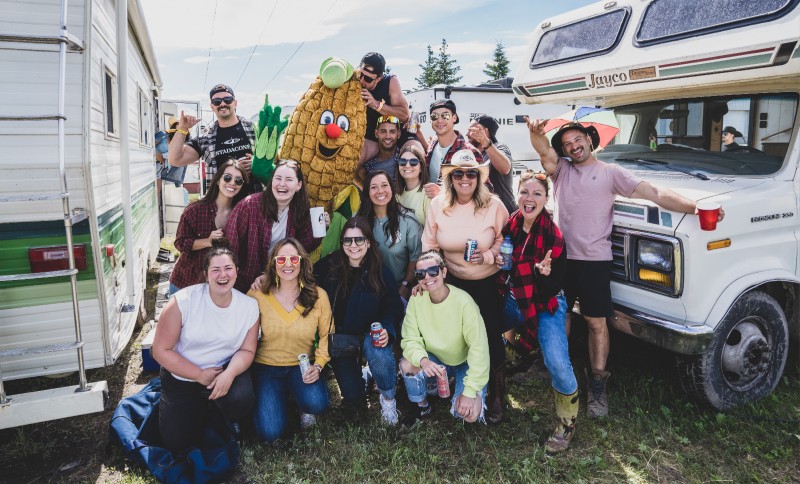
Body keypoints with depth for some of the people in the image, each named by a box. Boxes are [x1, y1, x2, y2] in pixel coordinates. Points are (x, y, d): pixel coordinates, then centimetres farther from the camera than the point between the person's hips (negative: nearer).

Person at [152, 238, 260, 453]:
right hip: (182, 377, -1)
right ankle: (203, 409, 26)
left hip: (225, 370, 1)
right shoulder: (183, 301, -19)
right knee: (178, 443, -7)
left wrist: (229, 373, -27)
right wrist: (200, 375, -18)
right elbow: (161, 350, -15)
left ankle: (227, 421, 9)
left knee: (241, 399, -30)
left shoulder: (249, 306, -11)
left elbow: (247, 350, -6)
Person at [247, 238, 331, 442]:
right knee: (270, 432, -15)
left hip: (302, 367, 0)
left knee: (317, 403, -30)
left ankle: (303, 405, 10)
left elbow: (326, 336, -1)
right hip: (266, 366, 0)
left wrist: (317, 366, -12)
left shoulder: (318, 296, -8)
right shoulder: (258, 295, -9)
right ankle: (281, 399, 20)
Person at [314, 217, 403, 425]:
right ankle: (356, 372, 36)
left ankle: (388, 396, -6)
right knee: (354, 398, -1)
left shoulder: (381, 272, -12)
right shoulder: (329, 265, -10)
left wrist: (387, 330, -26)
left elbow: (393, 308, -7)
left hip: (369, 333, -1)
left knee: (379, 353, -37)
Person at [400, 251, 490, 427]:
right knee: (407, 365, -26)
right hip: (435, 361, 3)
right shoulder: (416, 300, -14)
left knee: (468, 414, -24)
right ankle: (421, 405, 4)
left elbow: (479, 348, -26)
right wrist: (423, 360, -35)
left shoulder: (463, 302, -27)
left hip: (465, 364, -3)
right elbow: (410, 339, -13)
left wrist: (470, 392, -29)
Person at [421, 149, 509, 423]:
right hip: (454, 281, 2)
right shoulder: (437, 205, -7)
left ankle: (496, 395, 25)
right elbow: (430, 244, 0)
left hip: (489, 282, -2)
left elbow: (505, 240, -6)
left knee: (491, 336, 2)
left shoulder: (493, 204, -14)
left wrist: (487, 256, -23)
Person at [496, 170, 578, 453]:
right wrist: (498, 259, -11)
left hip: (546, 304, -6)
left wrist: (546, 273, -39)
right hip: (514, 299, 6)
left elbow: (556, 286, -19)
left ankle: (567, 423, 6)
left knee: (557, 364, -18)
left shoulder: (554, 235, -20)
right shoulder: (512, 223, -6)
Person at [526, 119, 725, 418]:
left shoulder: (611, 172, 2)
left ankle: (597, 385, 14)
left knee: (596, 322, 2)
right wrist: (535, 133, -36)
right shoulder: (561, 169, 9)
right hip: (561, 256, 3)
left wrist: (696, 208, -19)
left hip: (594, 259, -2)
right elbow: (544, 151, -13)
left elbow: (656, 194, -6)